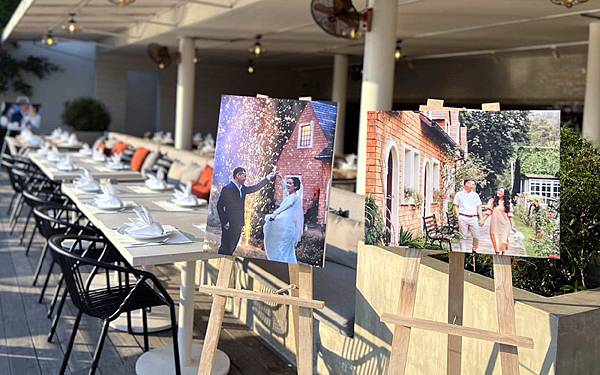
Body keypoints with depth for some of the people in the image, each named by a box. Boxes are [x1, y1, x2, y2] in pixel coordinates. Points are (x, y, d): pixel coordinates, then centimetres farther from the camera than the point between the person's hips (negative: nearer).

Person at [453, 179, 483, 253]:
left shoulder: (475, 195, 15)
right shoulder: (459, 194, 9)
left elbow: (479, 207, 15)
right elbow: (456, 206, 9)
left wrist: (481, 219, 8)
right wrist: (458, 216, -4)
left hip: (473, 218, 2)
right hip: (463, 218, -2)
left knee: (476, 237, -2)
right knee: (463, 237, -1)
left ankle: (474, 250, 19)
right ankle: (463, 252, 5)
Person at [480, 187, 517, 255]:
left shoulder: (507, 203, 6)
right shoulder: (493, 201, 6)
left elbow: (509, 215, 6)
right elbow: (489, 212, 7)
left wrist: (512, 225, 3)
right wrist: (483, 220, 4)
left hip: (504, 225, 0)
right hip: (495, 224, 0)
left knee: (503, 241, -5)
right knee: (496, 240, -1)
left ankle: (503, 254, 5)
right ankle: (497, 255, 6)